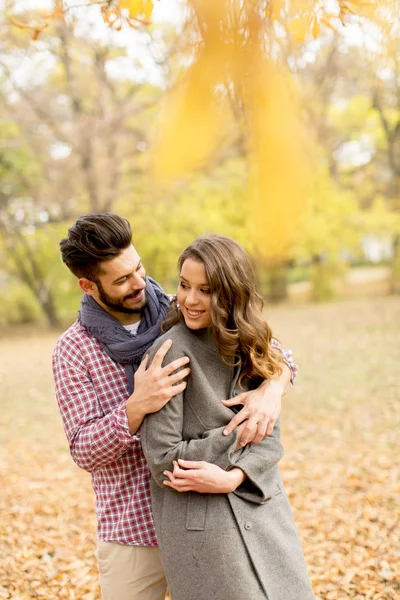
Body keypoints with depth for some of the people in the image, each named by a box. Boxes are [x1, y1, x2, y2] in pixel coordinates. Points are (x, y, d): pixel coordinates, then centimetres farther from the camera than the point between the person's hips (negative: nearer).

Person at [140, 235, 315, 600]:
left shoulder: (249, 346, 2)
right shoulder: (172, 352, -16)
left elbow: (270, 436, -2)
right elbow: (163, 460, -17)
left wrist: (232, 477, -20)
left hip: (265, 513, 6)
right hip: (204, 525, -6)